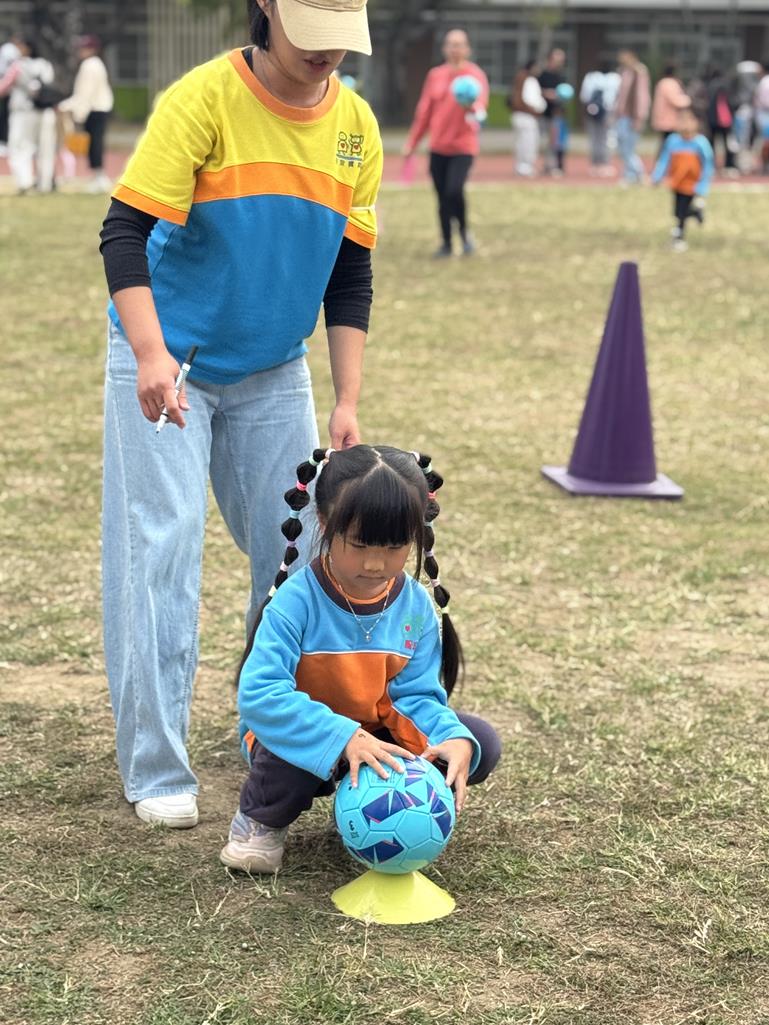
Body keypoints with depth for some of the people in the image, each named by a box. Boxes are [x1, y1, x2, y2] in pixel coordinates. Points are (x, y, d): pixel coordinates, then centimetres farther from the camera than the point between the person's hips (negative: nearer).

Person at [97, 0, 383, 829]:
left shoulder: (355, 124, -2)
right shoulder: (203, 99, -18)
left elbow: (350, 275, 3)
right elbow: (124, 233, -23)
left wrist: (346, 404, -3)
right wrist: (150, 355, -37)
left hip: (273, 372, 5)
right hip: (167, 366, -5)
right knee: (161, 551, -8)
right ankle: (155, 771, 0)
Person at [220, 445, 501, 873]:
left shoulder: (417, 608, -10)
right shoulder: (296, 602, -25)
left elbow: (417, 695, -10)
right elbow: (259, 694, -34)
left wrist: (454, 740, -32)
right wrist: (343, 738, -44)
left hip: (376, 737, 4)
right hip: (306, 741, -4)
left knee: (481, 744, -12)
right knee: (301, 744, -39)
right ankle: (262, 821, -4)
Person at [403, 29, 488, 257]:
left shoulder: (474, 75, -5)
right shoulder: (435, 75, 8)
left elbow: (480, 100, -24)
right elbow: (424, 112, 14)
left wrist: (475, 110, -48)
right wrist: (411, 143, 13)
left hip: (463, 146, -4)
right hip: (438, 146, 4)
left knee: (454, 190, -20)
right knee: (442, 196, 6)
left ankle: (464, 232, 6)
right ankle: (446, 243, 22)